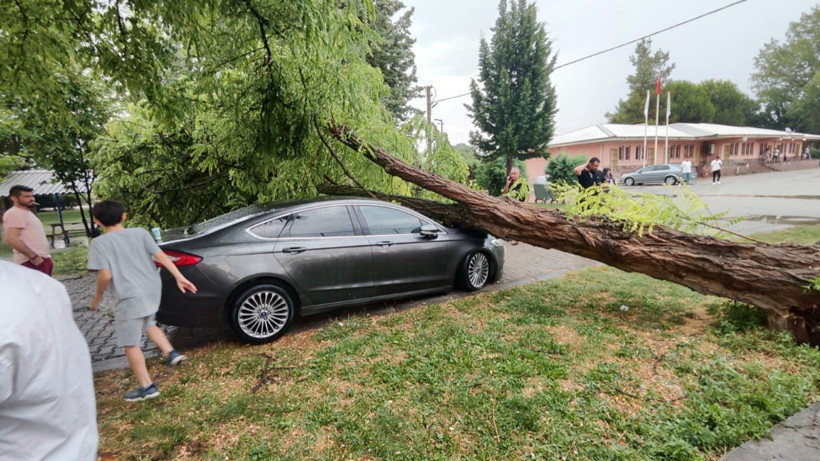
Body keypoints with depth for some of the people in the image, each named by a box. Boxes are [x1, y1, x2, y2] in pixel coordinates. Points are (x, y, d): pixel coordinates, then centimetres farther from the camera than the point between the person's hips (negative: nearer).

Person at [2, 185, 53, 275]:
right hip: (31, 261, -10)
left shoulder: (26, 212, 22)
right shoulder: (15, 213, -10)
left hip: (41, 259, 10)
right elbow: (11, 238, -21)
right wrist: (33, 256, -22)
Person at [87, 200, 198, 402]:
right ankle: (171, 353, 20)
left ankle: (146, 386, 13)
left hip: (129, 298, -6)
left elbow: (105, 275, -15)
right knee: (148, 324, 32)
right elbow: (161, 256, -4)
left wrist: (98, 297, 2)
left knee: (130, 343, 7)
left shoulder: (100, 243, -8)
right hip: (152, 291, 6)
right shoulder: (140, 233, 3)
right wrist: (179, 277, -5)